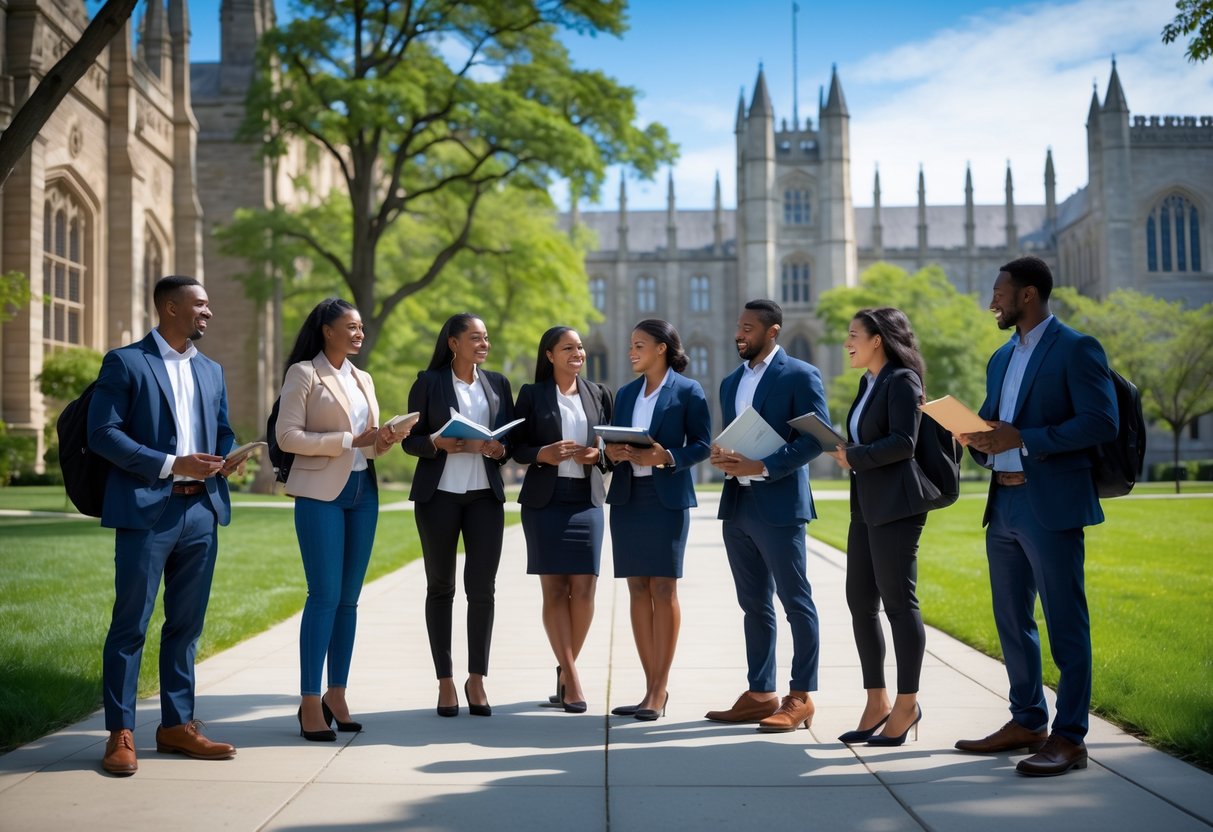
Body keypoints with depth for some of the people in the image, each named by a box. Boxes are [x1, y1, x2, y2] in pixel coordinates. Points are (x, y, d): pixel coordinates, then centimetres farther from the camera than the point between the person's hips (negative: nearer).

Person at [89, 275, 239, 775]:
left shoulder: (211, 371, 18)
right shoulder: (125, 362, -2)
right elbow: (102, 433, -9)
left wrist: (226, 459, -1)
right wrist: (171, 465, -16)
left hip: (201, 510, 6)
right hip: (146, 511, -6)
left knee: (186, 624, 10)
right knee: (130, 624, 0)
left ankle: (177, 725, 19)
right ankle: (120, 733, 8)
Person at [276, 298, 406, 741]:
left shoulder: (362, 379, 17)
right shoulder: (304, 373, -2)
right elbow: (287, 436, -10)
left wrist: (383, 442, -1)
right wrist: (351, 440, -15)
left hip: (363, 492, 6)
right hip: (320, 493, -6)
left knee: (349, 598, 7)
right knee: (325, 596, -9)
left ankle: (336, 695, 14)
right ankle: (310, 703, -3)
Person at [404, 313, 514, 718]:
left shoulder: (498, 383, 12)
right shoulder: (428, 382, 3)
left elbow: (512, 438, 13)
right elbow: (410, 440, 2)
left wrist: (499, 449, -9)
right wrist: (438, 443, -17)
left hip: (485, 495, 2)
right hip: (438, 494, -2)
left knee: (482, 588, -2)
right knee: (440, 587, 4)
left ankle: (476, 680, 9)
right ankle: (445, 683, 11)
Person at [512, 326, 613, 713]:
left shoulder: (598, 394, 12)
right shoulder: (531, 394, 6)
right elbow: (517, 446, 3)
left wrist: (596, 455, -8)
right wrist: (544, 454, -15)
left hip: (586, 499, 2)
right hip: (545, 499, -2)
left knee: (583, 590, -3)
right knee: (554, 589, -3)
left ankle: (565, 668, 16)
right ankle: (571, 678, 1)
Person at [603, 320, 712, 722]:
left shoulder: (687, 391, -1)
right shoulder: (625, 393, 16)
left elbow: (702, 444, -4)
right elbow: (612, 441, 16)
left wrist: (666, 457, -19)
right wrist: (612, 452, -7)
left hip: (667, 498, -6)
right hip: (627, 496, 6)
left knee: (663, 589, -5)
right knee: (637, 589, 5)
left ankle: (659, 691, 1)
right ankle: (652, 687, 12)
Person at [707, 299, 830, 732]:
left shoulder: (800, 375, -5)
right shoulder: (731, 382, 18)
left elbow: (817, 436, -13)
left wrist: (763, 466, -20)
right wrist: (722, 457, -1)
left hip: (778, 505, -7)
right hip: (737, 505, 8)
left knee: (796, 602, -1)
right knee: (754, 605, 12)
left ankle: (801, 698, 6)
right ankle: (760, 694, 19)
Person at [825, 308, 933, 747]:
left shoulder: (902, 381, -10)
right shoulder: (869, 382, 18)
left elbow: (903, 442, -19)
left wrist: (854, 457, -13)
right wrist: (843, 450, 3)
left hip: (896, 505, -10)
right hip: (866, 505, 10)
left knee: (898, 602, -3)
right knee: (860, 601, 9)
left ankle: (906, 705, 6)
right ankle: (877, 701, 18)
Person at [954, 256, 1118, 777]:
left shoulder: (1076, 349, -6)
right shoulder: (1001, 358, 18)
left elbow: (1102, 421, -16)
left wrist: (1022, 438, -19)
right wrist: (976, 438, -2)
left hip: (1051, 507, -8)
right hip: (1003, 505, 8)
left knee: (1065, 623, -3)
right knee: (1012, 621, 13)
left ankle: (1069, 738, 3)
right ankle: (1027, 722, 25)